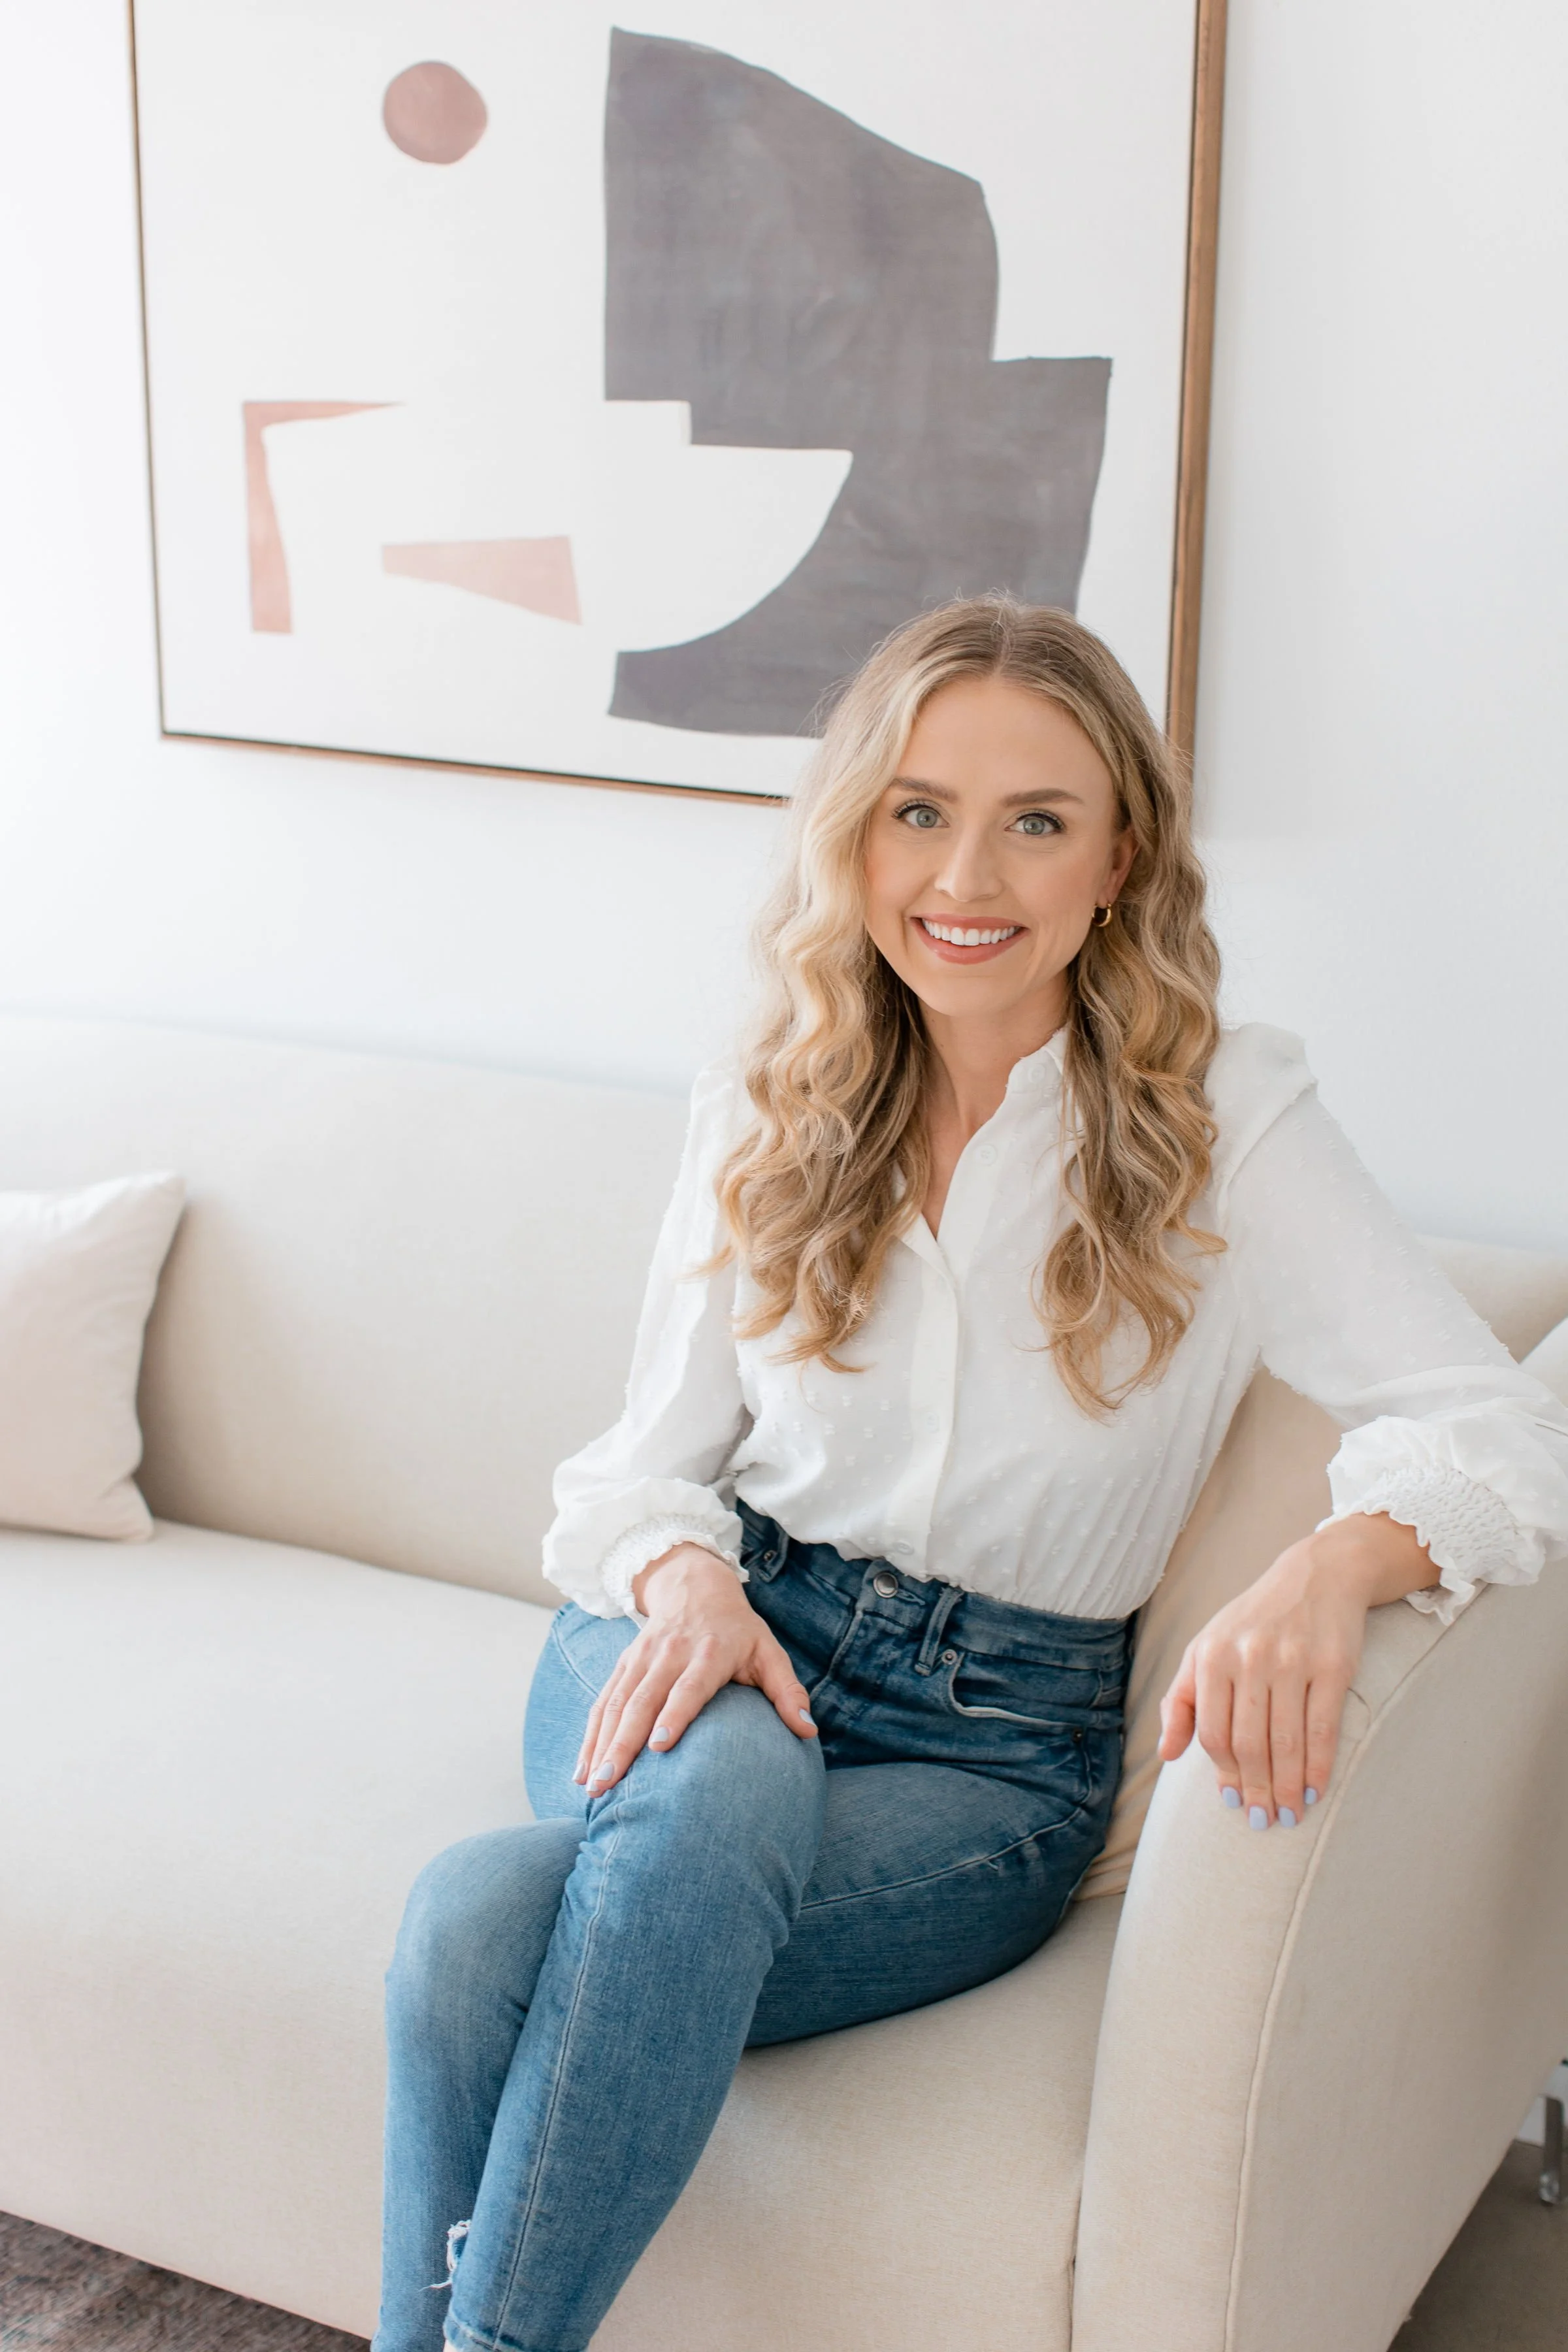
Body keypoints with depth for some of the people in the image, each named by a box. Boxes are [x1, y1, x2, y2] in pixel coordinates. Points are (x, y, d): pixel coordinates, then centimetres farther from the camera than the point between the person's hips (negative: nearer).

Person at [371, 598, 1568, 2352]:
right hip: (714, 1645, 3)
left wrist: (1336, 1563, -36)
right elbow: (649, 1459, 7)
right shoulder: (762, 1110, 6)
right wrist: (687, 1575, -17)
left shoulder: (1228, 1123, -5)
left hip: (991, 1745, -2)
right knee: (727, 1772, -36)